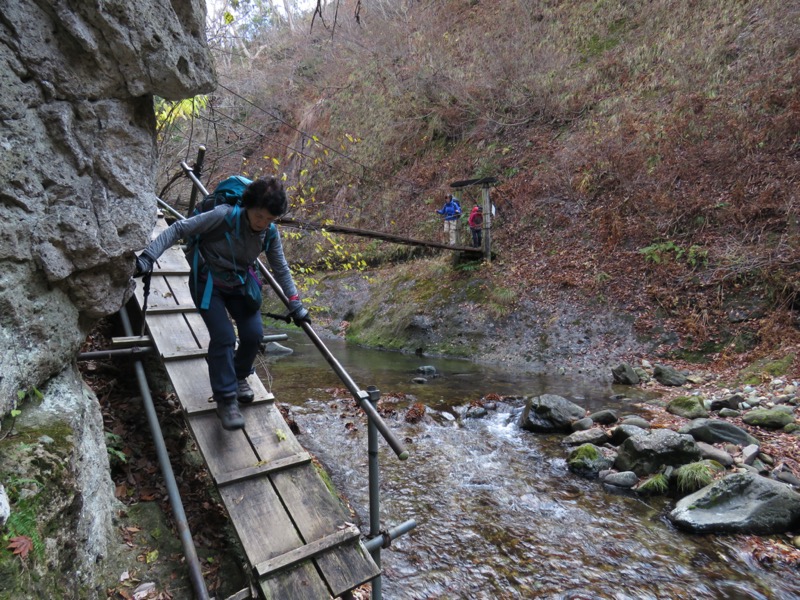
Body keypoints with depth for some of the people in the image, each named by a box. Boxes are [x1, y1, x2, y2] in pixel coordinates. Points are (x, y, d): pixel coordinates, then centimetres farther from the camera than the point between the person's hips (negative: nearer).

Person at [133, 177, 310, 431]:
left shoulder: (270, 234, -10)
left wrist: (295, 304, 2)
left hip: (239, 285, 5)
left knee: (254, 334, -8)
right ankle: (226, 399, -1)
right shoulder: (224, 216, -26)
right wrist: (148, 257, -30)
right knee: (224, 337, -17)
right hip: (207, 284, -4)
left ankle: (239, 376, 24)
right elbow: (179, 229, -22)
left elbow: (281, 269, 2)